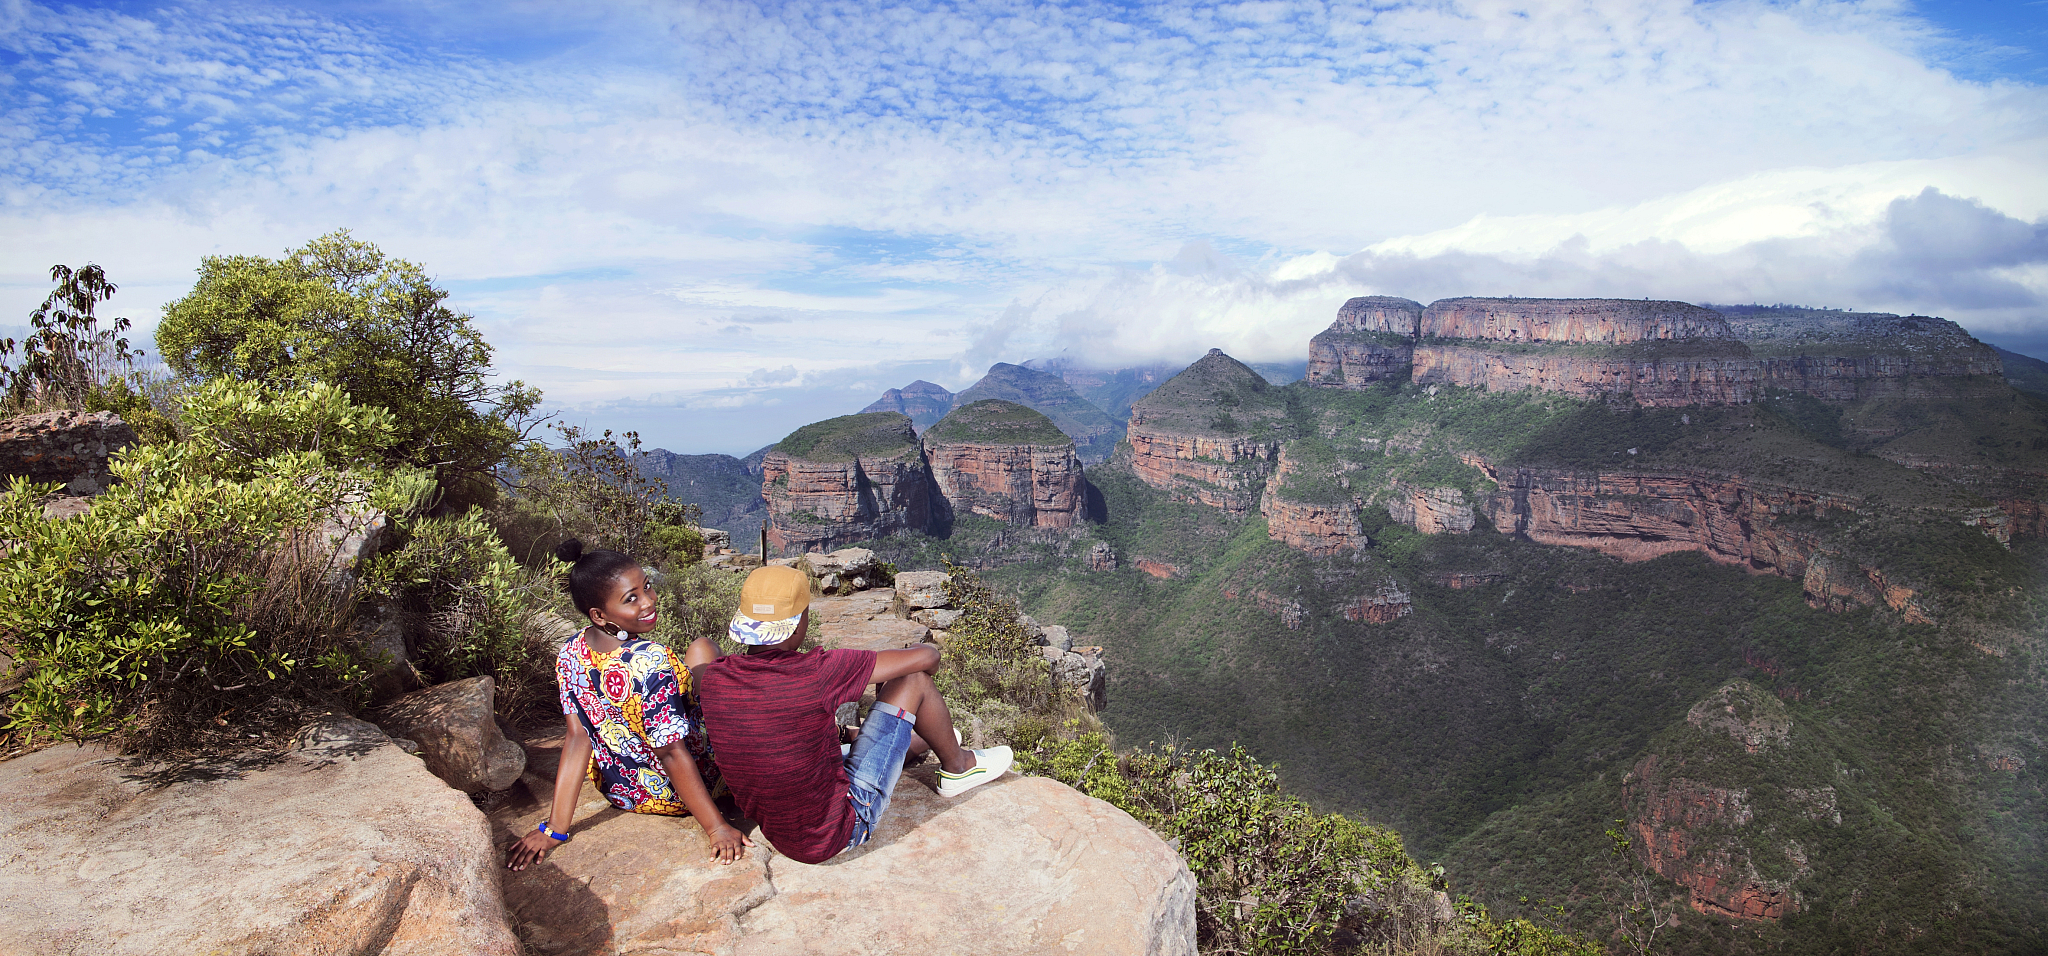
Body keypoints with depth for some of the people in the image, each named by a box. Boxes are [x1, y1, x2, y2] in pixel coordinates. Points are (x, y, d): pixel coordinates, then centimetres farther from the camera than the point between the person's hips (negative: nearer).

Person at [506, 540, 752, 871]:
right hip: (675, 795, -6)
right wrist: (716, 826, -21)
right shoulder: (650, 663, -34)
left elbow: (577, 738, -11)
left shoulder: (570, 654, -13)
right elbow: (672, 754, -29)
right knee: (702, 649, 7)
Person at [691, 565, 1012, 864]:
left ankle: (933, 742, 61)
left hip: (778, 833, 7)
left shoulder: (712, 680, -11)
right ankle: (957, 765, 27)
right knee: (913, 681, -2)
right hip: (841, 830, -7)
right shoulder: (815, 674, -28)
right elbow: (925, 657, -17)